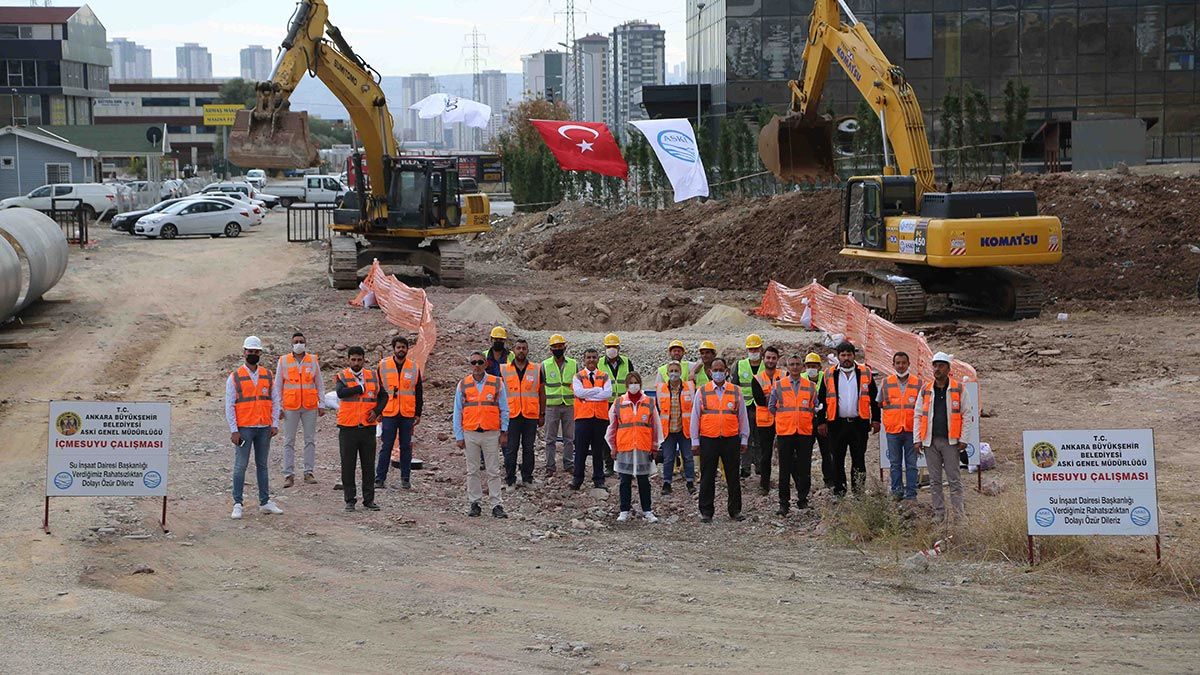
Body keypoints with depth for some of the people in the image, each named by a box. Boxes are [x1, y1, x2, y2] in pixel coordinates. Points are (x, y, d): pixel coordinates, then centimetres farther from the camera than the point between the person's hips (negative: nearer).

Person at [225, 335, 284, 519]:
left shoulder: (268, 376, 9)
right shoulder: (235, 377, -2)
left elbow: (275, 400, 12)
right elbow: (229, 406, -4)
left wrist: (274, 424, 3)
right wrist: (234, 431, -9)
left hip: (264, 428, 4)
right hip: (244, 428, -4)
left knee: (262, 465, 11)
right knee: (240, 466, -3)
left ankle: (265, 502, 17)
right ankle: (237, 504, 1)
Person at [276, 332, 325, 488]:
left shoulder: (313, 360, 6)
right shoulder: (283, 361, 3)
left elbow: (320, 384, 10)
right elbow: (277, 386, 6)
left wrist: (321, 405, 4)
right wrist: (278, 406, 1)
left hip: (310, 407, 1)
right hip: (290, 407, -1)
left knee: (310, 440, 5)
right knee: (289, 441, 0)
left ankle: (309, 472, 12)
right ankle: (289, 474, 3)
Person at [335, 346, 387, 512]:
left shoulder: (373, 376, 8)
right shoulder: (342, 377, -1)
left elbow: (383, 395, 14)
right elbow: (341, 393, -21)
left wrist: (377, 411, -3)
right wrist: (362, 388, -14)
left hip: (368, 427, 2)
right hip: (348, 428, -2)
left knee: (369, 465, 6)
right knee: (348, 465, 3)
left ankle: (369, 500, 14)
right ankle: (350, 500, 10)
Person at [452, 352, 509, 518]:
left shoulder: (497, 383, 2)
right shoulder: (463, 385, 5)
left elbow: (504, 409, 5)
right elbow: (457, 412, 7)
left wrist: (504, 432, -1)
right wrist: (459, 436, 2)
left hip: (491, 434, -1)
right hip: (470, 434, 1)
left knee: (493, 471, 0)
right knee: (473, 471, 7)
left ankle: (496, 505, 3)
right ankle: (475, 504, 14)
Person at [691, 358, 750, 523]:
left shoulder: (736, 392, 7)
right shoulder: (702, 392, 5)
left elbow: (742, 417, 10)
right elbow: (695, 417, 6)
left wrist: (744, 439, 7)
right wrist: (695, 441, 2)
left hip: (730, 440, 1)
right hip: (708, 440, 0)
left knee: (733, 477, 5)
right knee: (707, 478, 3)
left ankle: (735, 511, 14)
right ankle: (706, 512, 10)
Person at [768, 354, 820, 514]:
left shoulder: (811, 386, 7)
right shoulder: (779, 386, 4)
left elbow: (815, 408, 14)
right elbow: (771, 407, 11)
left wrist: (805, 418, 8)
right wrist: (785, 418, 11)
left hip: (805, 433, 1)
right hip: (785, 433, -1)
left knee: (804, 469, 4)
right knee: (785, 469, 1)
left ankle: (803, 499, 16)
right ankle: (784, 503, 5)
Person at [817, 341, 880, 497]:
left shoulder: (865, 373, 6)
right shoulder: (829, 375, 5)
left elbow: (874, 399, 8)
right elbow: (822, 400, 8)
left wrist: (875, 420, 3)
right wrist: (821, 422, 3)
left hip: (859, 424, 0)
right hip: (837, 424, 0)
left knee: (859, 459, 2)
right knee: (838, 460, 5)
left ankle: (858, 492, 9)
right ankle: (839, 492, 13)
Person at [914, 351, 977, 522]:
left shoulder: (959, 388, 1)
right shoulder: (926, 390, 11)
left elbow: (968, 414, 0)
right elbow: (918, 415, 14)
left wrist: (963, 439, -6)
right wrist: (917, 439, 7)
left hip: (950, 441, -4)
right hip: (930, 442, 4)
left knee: (953, 479, -3)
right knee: (934, 481, 7)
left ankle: (958, 514, 1)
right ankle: (938, 515, 13)